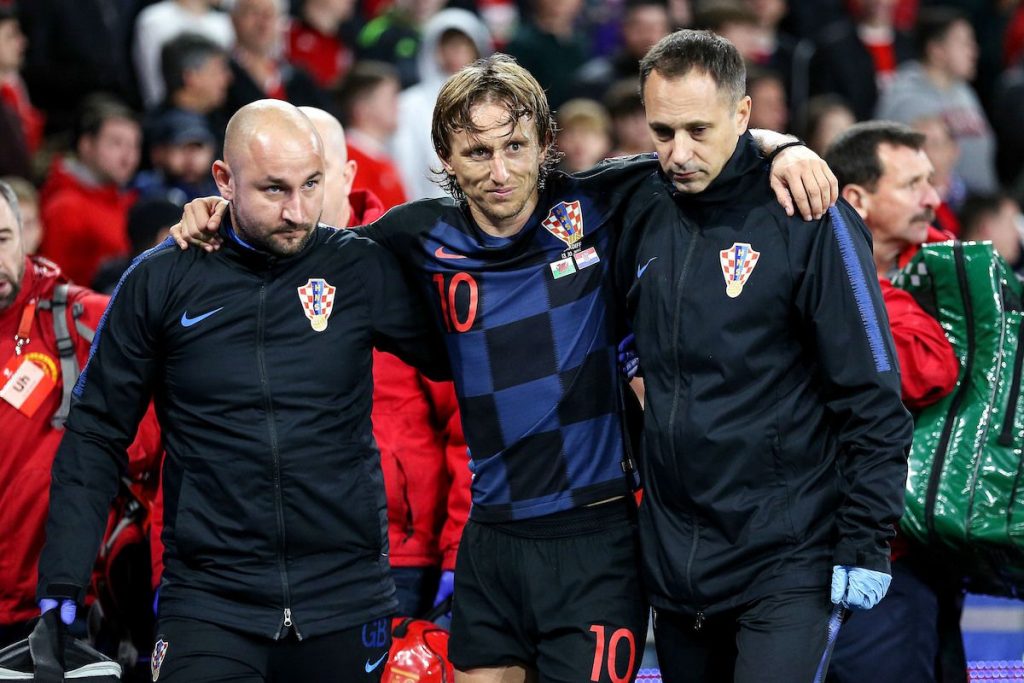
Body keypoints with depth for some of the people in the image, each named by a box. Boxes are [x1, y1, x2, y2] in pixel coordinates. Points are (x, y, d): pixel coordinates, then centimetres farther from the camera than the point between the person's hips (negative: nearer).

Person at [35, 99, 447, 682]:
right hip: (210, 604, -1)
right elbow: (97, 435, 4)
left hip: (348, 599, 1)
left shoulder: (363, 269, 0)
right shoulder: (161, 280, 0)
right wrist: (62, 584, -2)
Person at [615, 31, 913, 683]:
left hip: (787, 557, -6)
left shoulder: (809, 217, -10)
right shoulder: (645, 210, 5)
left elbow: (872, 399, -10)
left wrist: (865, 546, -12)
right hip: (672, 551, 6)